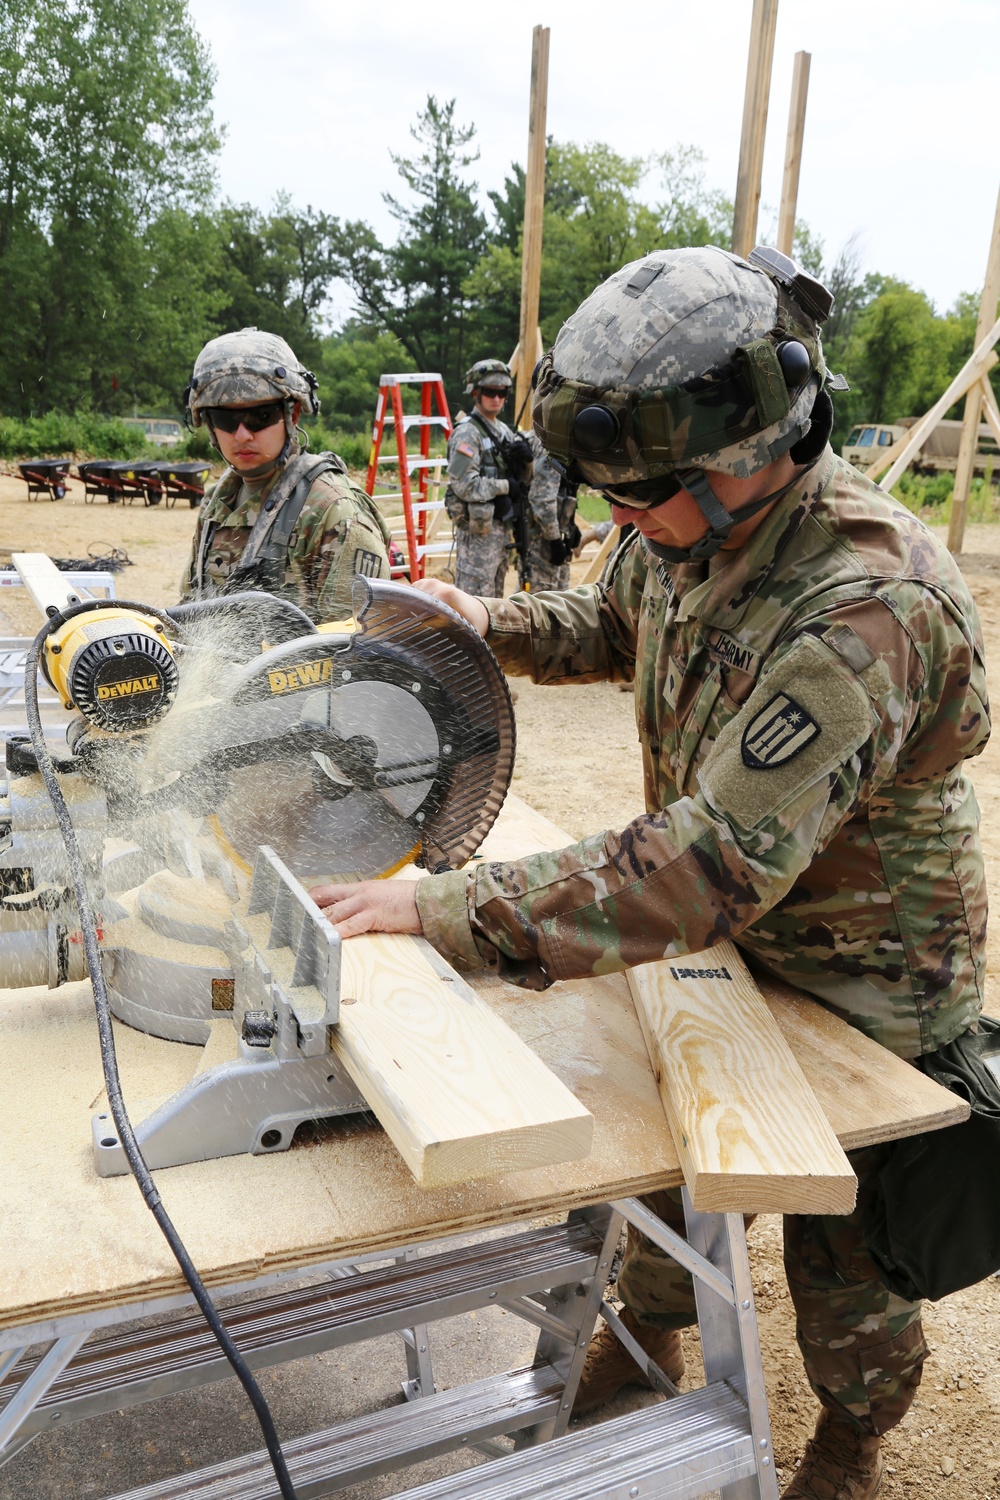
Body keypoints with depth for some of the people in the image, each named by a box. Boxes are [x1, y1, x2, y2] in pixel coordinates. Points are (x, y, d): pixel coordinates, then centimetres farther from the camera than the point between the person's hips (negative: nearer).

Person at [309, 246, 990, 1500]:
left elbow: (708, 870, -42)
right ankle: (649, 1339, 54)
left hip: (860, 979, -6)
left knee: (842, 1246, 16)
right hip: (726, 935, 7)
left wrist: (440, 910, -40)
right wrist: (482, 621, -7)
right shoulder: (689, 529, -11)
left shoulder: (865, 609, -38)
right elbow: (613, 624, 13)